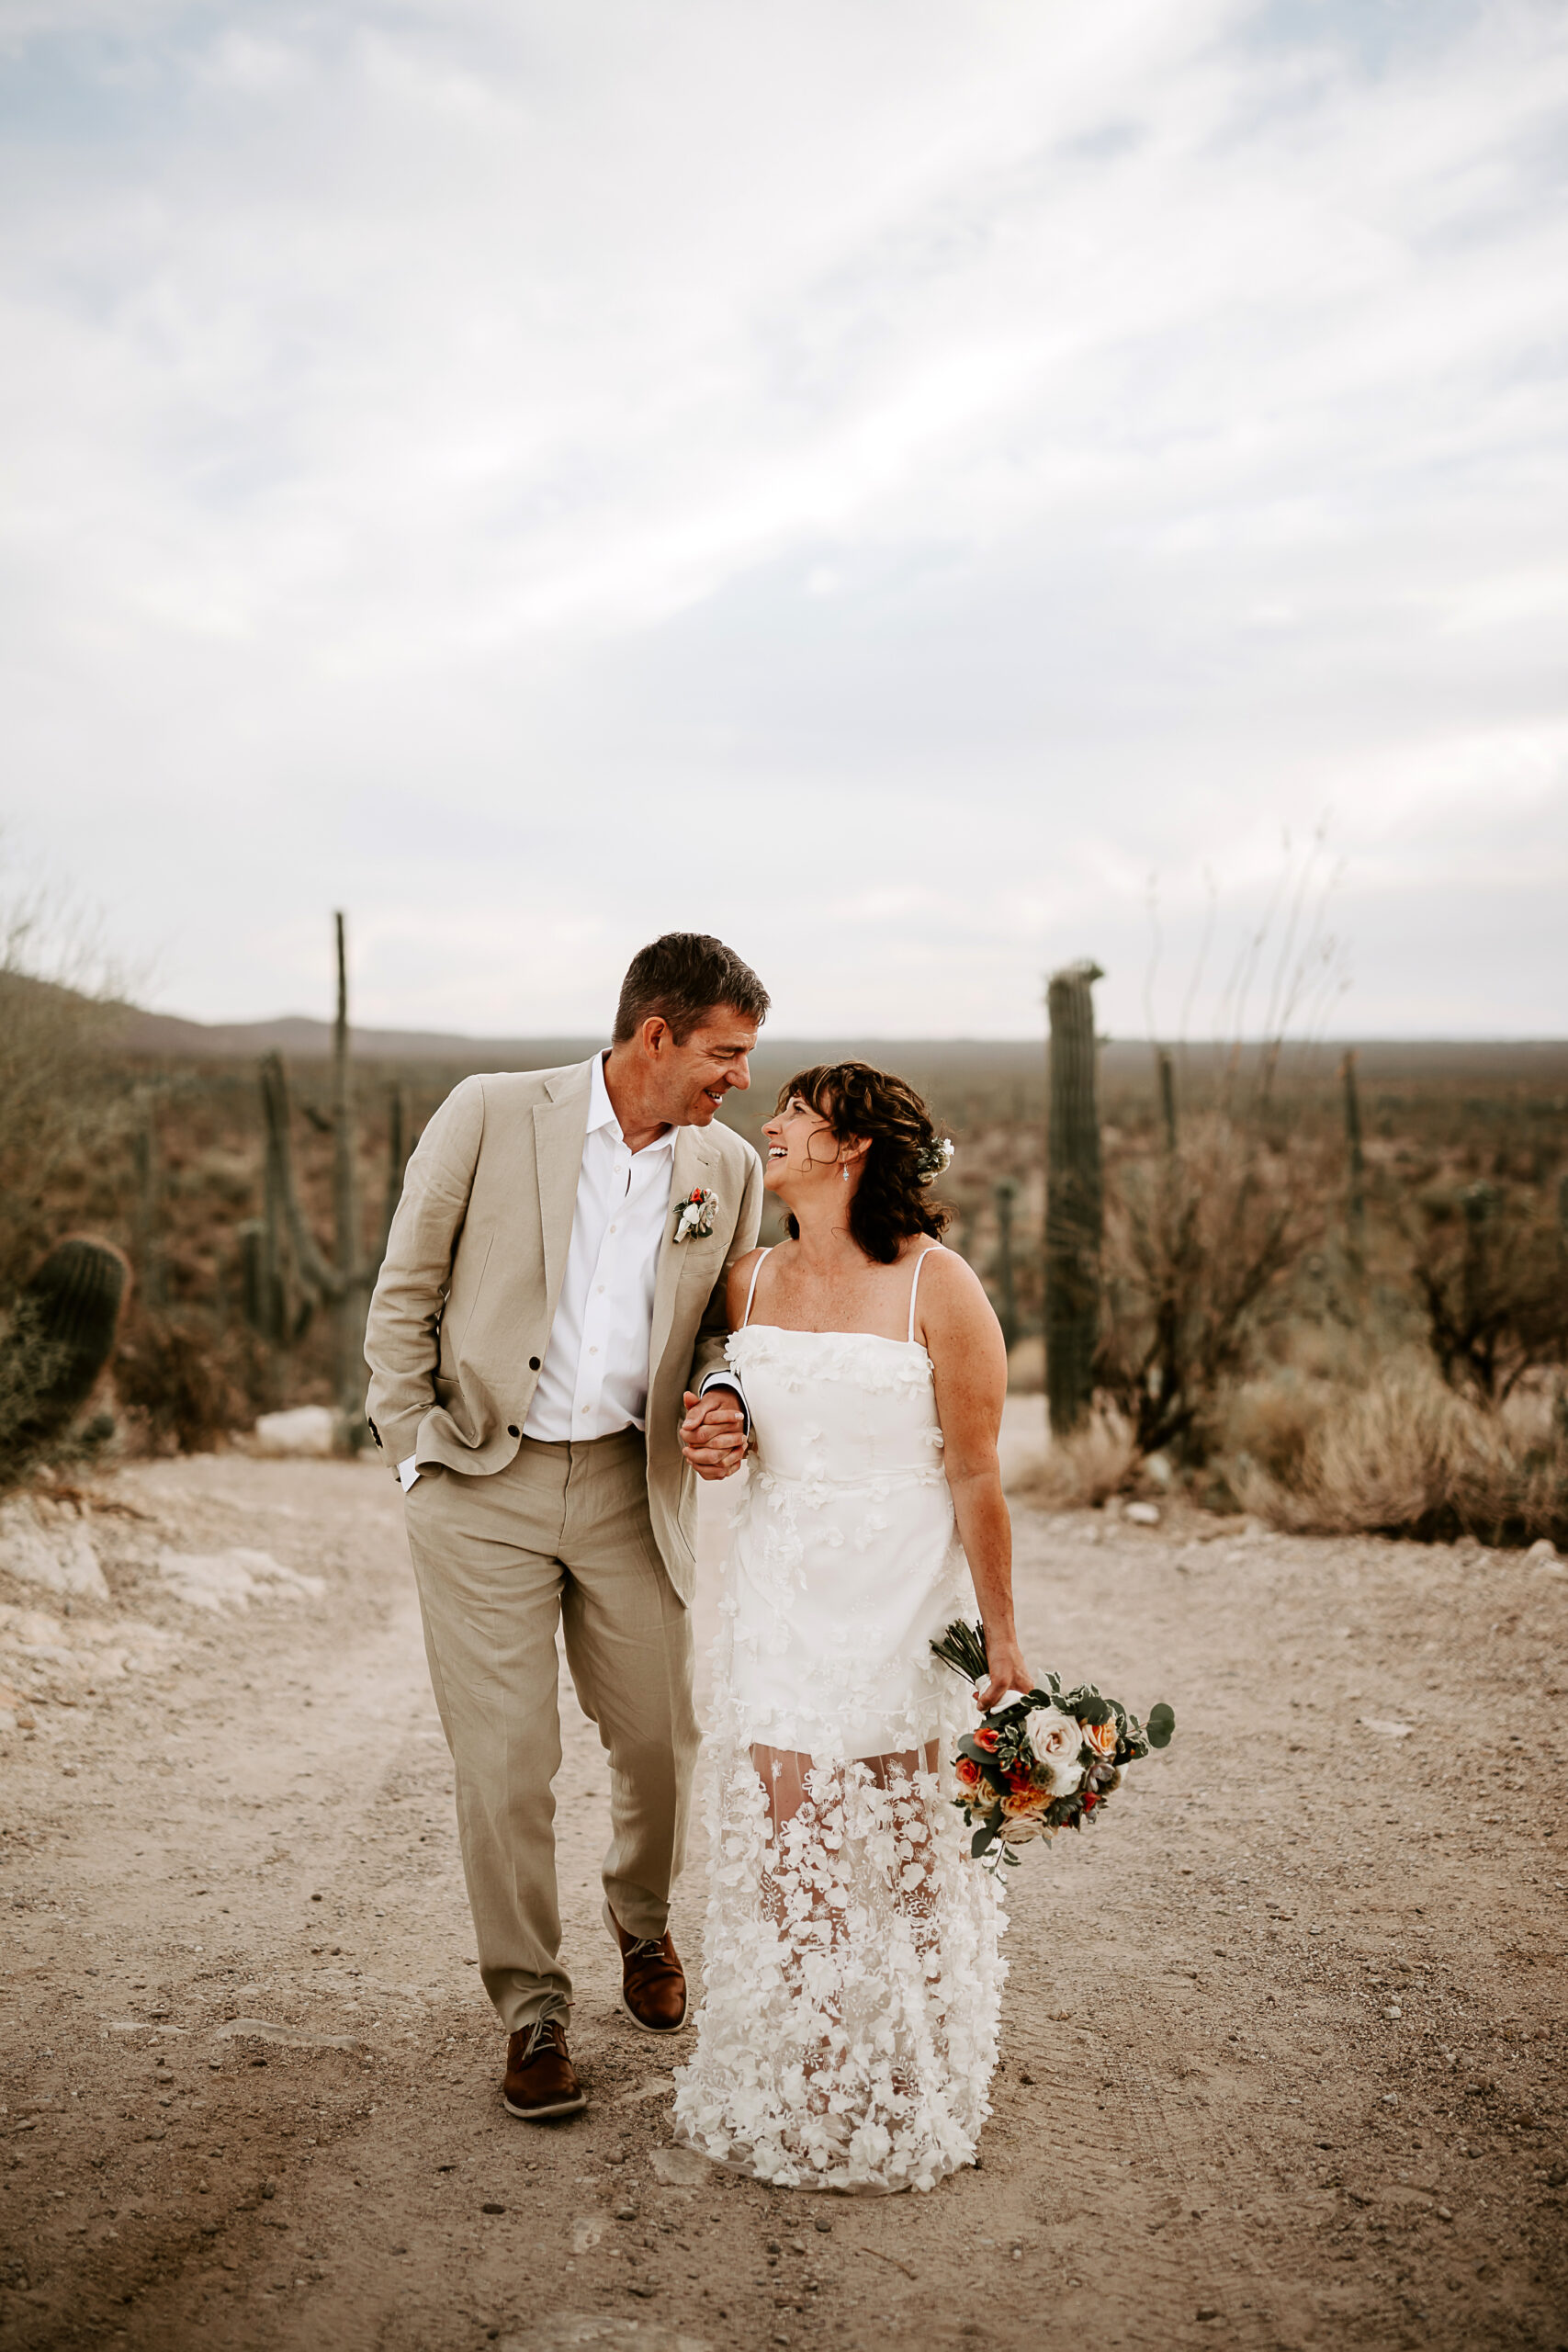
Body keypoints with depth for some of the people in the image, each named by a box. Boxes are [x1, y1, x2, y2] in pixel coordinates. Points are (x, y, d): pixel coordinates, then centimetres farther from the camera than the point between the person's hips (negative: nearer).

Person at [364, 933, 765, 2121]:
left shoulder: (729, 1168, 4)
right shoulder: (491, 1114, -7)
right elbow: (405, 1291, -1)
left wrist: (717, 1402, -7)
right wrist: (416, 1444, -3)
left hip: (632, 1488, 3)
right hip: (482, 1487, -3)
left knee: (661, 1741, 11)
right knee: (504, 1762, -1)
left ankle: (645, 1926, 42)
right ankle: (533, 2010, 18)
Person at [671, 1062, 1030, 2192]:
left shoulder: (938, 1286, -10)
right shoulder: (751, 1279, 6)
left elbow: (975, 1474, -10)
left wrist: (1003, 1637, -10)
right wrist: (709, 1443, 3)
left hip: (902, 1601, -4)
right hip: (781, 1592, 4)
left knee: (907, 1852, 6)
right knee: (780, 1837, 5)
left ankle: (910, 2096, 26)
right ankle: (793, 2092, 23)